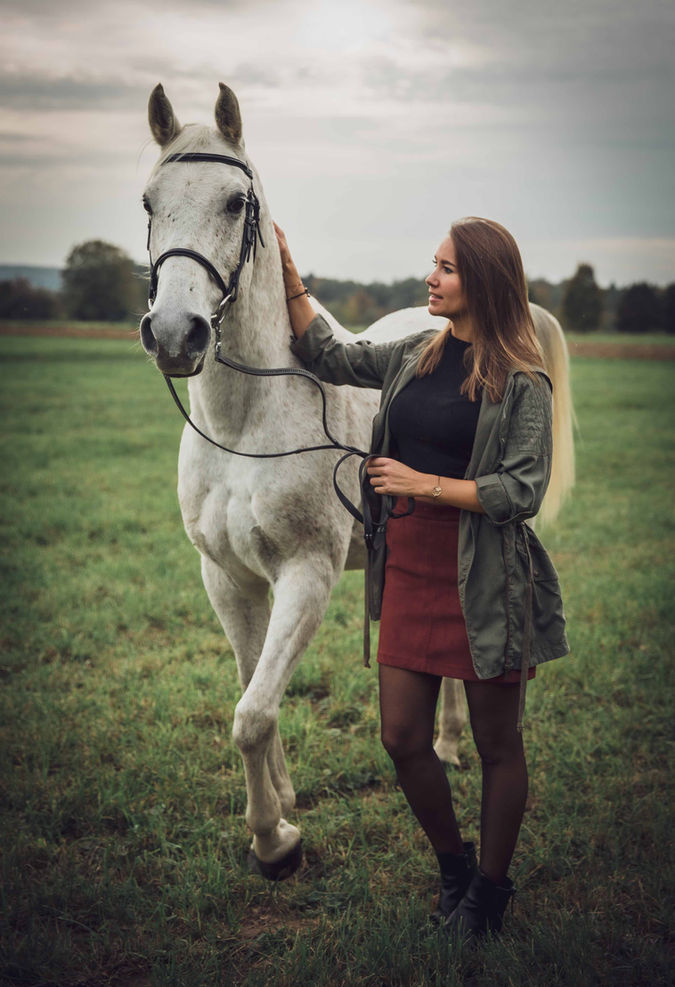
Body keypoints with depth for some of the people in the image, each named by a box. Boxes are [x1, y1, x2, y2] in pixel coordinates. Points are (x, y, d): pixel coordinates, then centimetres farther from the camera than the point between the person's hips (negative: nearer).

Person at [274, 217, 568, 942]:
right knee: (402, 739, 9)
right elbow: (327, 357, 15)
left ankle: (490, 888, 28)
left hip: (486, 583, -6)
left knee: (497, 745, 9)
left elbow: (522, 492, -15)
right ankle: (453, 863, 33)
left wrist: (424, 483, -16)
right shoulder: (414, 356, 9)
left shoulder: (521, 381, -10)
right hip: (409, 572, 6)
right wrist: (287, 273, 9)